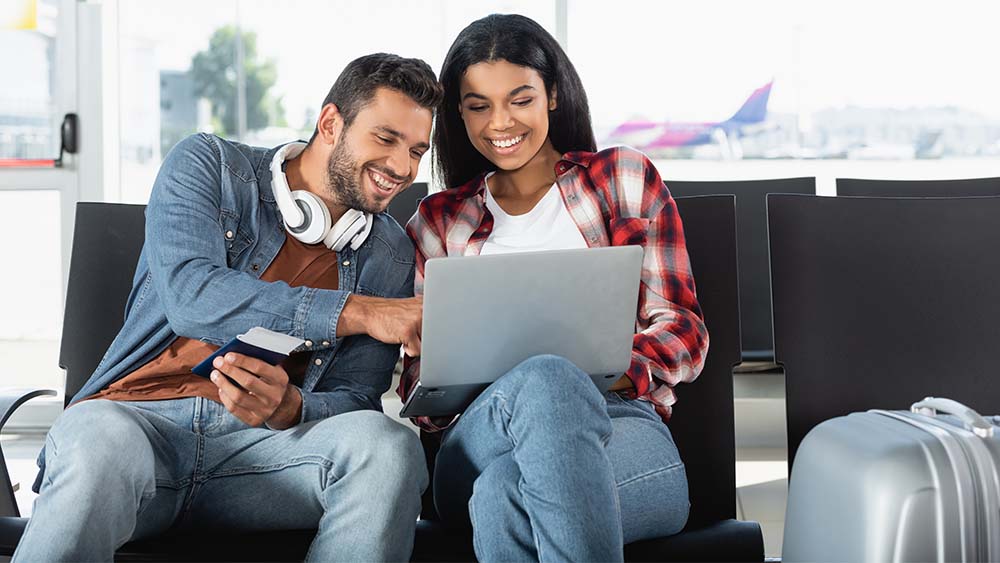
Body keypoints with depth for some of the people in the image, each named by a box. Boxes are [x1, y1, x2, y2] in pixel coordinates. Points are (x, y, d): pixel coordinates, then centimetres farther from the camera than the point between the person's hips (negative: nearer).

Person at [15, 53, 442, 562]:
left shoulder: (389, 256, 15)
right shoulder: (208, 164, 6)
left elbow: (356, 400, 7)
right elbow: (191, 296, -13)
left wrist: (288, 408, -18)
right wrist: (359, 312, -19)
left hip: (261, 442, 3)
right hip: (137, 416, -3)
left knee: (388, 445, -28)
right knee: (100, 442, -39)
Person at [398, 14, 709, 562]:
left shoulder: (625, 178, 18)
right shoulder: (437, 220, 23)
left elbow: (684, 331, 11)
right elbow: (419, 375, 19)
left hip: (621, 423, -2)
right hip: (479, 443, 2)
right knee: (546, 377, -40)